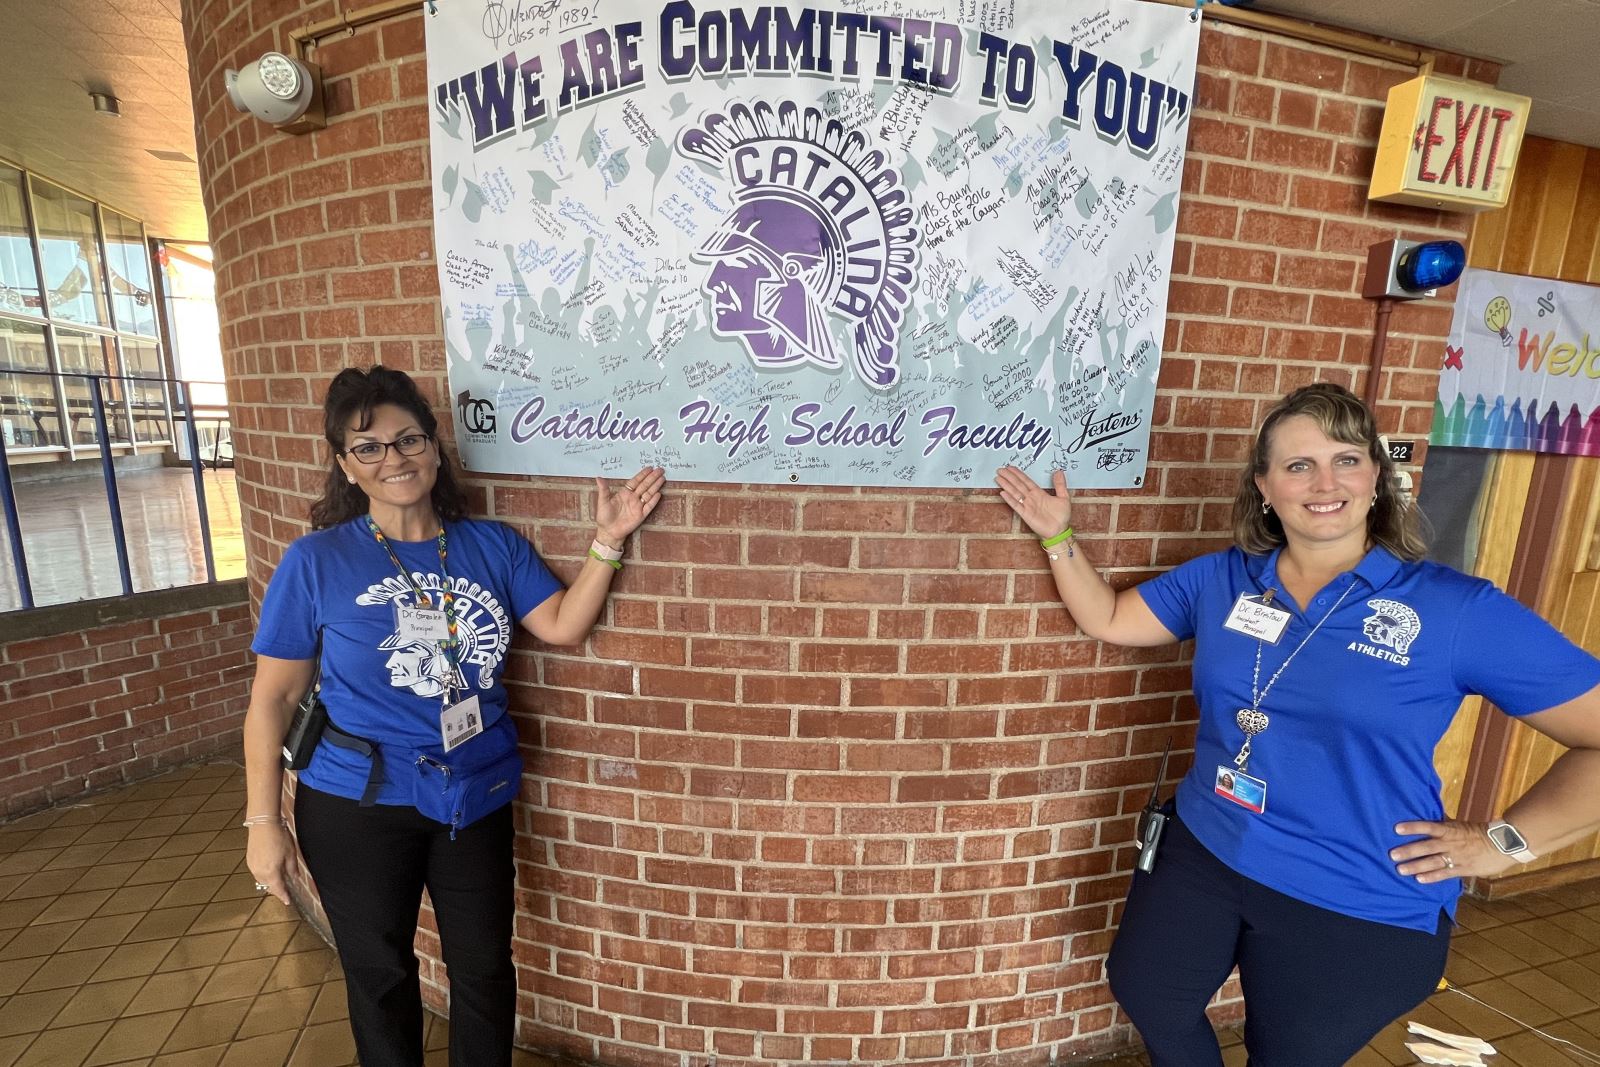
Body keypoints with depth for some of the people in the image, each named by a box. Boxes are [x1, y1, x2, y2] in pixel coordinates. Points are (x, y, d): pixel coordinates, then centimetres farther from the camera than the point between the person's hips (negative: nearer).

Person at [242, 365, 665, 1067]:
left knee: (484, 966, 18)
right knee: (380, 975, 20)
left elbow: (563, 625, -10)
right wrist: (263, 821, -5)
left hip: (476, 795, 2)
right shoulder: (316, 560, -8)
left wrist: (608, 541, -19)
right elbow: (273, 697, -4)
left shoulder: (493, 546, -2)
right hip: (359, 804, -1)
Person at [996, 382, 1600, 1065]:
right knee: (1144, 995, 19)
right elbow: (1107, 620, 2)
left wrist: (1505, 842, -12)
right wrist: (1060, 537, -6)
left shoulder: (1459, 610, -14)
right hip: (1202, 858, 3)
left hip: (1357, 909, -3)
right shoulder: (1220, 579, -4)